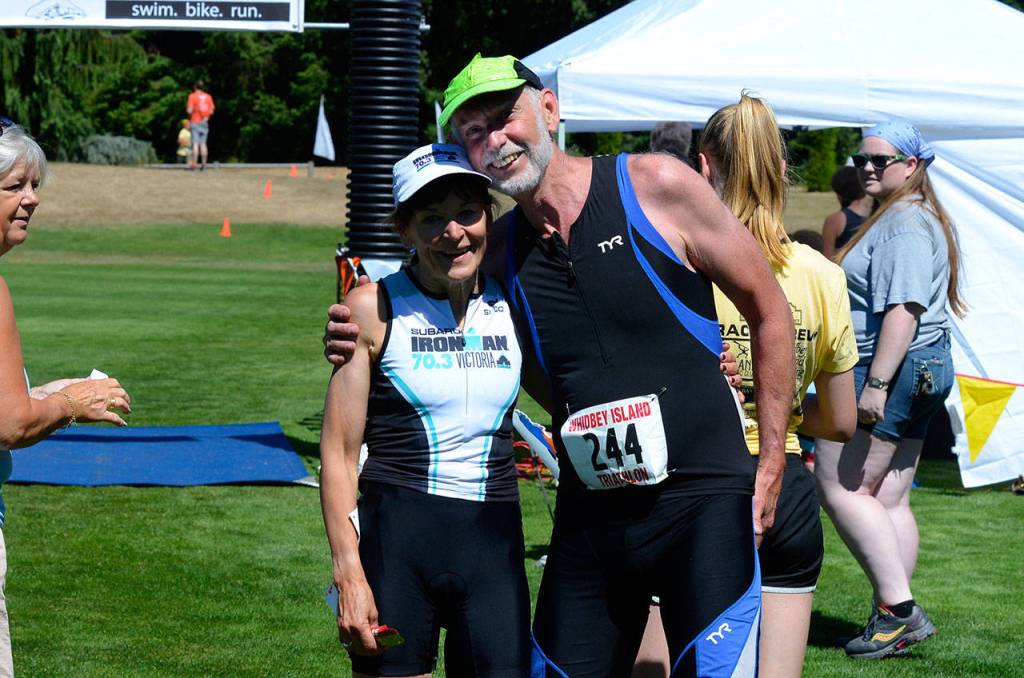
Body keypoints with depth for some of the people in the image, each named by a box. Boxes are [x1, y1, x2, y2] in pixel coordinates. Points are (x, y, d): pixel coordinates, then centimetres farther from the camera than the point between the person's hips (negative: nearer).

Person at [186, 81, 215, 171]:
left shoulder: (192, 96, -7)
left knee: (195, 144, -7)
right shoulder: (208, 96, 6)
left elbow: (189, 111, -12)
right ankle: (203, 164, 3)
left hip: (195, 122, -4)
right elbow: (211, 111, 5)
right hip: (204, 123, 4)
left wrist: (187, 106, 8)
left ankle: (193, 164, -13)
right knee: (203, 144, 8)